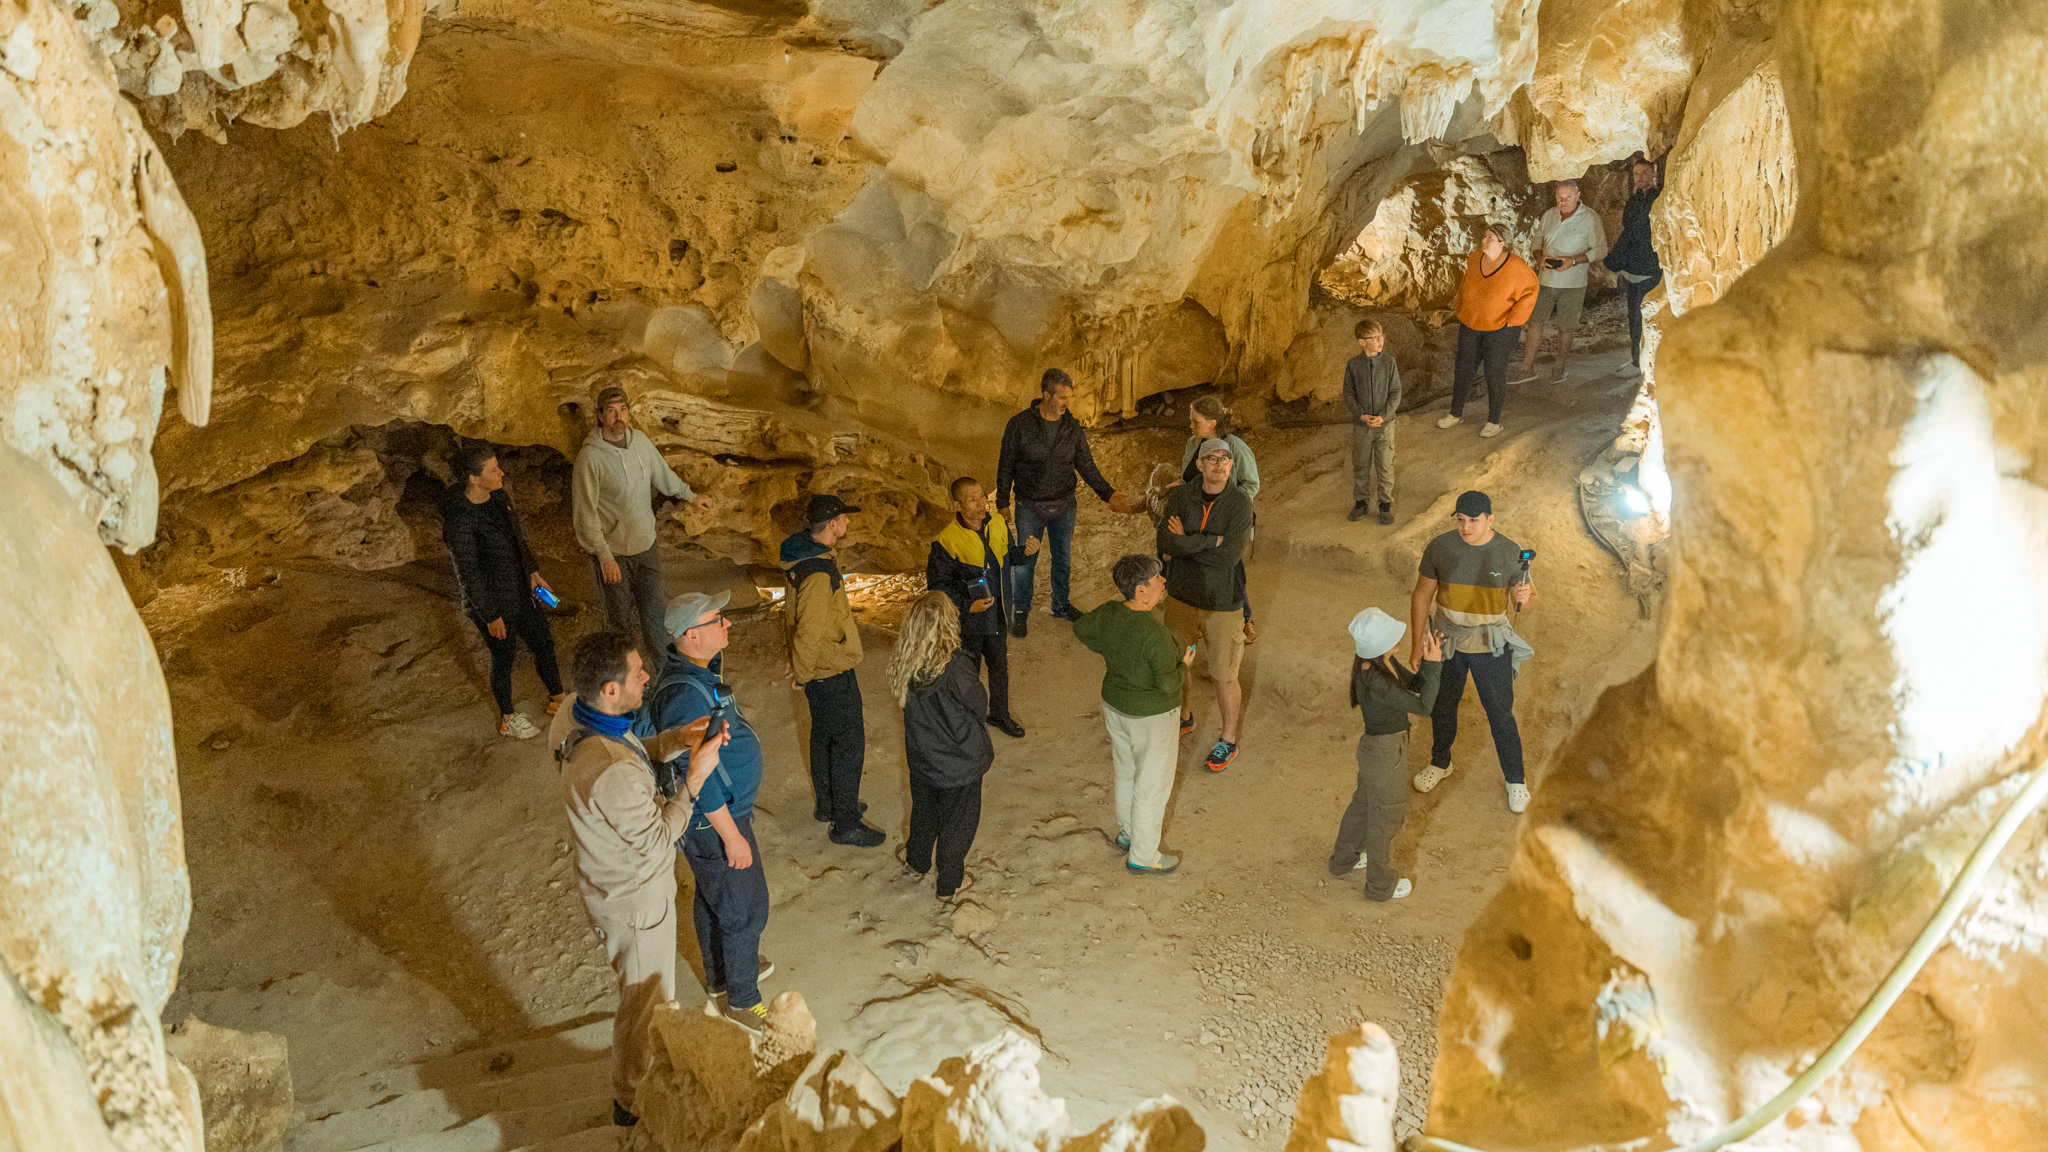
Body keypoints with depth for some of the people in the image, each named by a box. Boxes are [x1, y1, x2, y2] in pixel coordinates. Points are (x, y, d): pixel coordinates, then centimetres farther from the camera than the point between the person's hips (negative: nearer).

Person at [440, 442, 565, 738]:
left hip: (521, 590, 7)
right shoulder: (460, 519, -28)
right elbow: (469, 575, -22)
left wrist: (533, 571, 12)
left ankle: (557, 699, 41)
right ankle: (507, 718, 35)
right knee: (504, 656, 12)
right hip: (491, 601, -7)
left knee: (544, 643, 18)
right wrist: (490, 616, -17)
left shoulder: (500, 497, -4)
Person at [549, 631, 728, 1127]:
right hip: (635, 899, -9)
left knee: (647, 988, 35)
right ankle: (634, 1104, 41)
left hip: (608, 876, 9)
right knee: (645, 1002, 17)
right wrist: (695, 777, -22)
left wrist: (675, 740, -9)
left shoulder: (573, 713, -15)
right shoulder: (612, 773, -42)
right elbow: (658, 841, -26)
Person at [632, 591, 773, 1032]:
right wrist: (731, 835, -21)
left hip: (717, 811, 10)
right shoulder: (686, 696, -34)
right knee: (744, 910, 7)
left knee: (712, 897, 27)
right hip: (714, 822, -10)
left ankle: (720, 973, 48)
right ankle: (742, 1000, 25)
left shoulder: (693, 672, -1)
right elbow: (699, 778, -29)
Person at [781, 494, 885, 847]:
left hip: (820, 670, 10)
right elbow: (809, 633, -28)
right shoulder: (818, 574, -31)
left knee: (824, 735, 23)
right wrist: (802, 675, -13)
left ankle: (828, 804, 41)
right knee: (849, 744, 1)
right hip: (831, 672, -10)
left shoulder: (807, 551, 1)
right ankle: (846, 824, 12)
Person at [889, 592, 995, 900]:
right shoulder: (956, 667, -31)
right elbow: (980, 708, -17)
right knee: (957, 822, 18)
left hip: (921, 759, 4)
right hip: (960, 762, -4)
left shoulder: (904, 665, -16)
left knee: (924, 811, 29)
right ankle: (950, 883, 37)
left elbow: (909, 704, 0)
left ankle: (917, 863, 53)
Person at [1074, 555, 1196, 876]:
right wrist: (1184, 664, -7)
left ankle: (1127, 832, 48)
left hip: (1115, 705, 8)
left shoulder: (1108, 613, -11)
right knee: (1152, 785, 11)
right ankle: (1142, 857, 25)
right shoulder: (1154, 633, -32)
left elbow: (1081, 629, 8)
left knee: (1126, 773, 27)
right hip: (1151, 717, -7)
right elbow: (1168, 683, -26)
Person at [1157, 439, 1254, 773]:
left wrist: (1185, 543, -17)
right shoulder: (1180, 496, -6)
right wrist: (1211, 541, -27)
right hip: (1181, 596, 4)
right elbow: (1166, 542, -18)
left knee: (1224, 676, 6)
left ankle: (1228, 741, 27)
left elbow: (1228, 557, -24)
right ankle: (1183, 717, 46)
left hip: (1222, 604, -4)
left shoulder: (1240, 505, -15)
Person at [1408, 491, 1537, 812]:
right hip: (1446, 642, 2)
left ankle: (1515, 781, 30)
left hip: (1491, 647, -1)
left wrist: (1525, 597, -32)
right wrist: (1417, 646, -3)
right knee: (1442, 706, 20)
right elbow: (1421, 596, -4)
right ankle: (1440, 763, 46)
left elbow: (1528, 603, -6)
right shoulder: (1439, 548, -14)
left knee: (1501, 715, 8)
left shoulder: (1510, 553, -15)